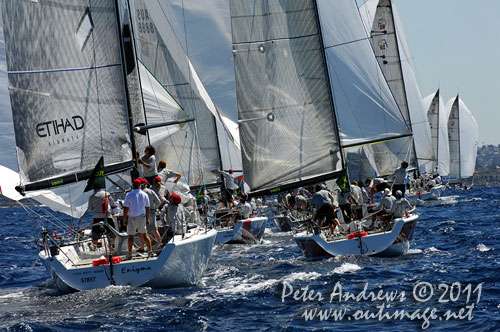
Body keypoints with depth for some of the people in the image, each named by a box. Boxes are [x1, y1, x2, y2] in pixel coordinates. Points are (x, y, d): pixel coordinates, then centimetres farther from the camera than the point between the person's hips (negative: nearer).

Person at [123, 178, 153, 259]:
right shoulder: (145, 195, 1)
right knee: (144, 234, 14)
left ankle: (129, 254, 3)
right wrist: (147, 219, 13)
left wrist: (124, 219, -3)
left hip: (132, 218, -3)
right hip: (142, 217, 3)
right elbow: (147, 208, 5)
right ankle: (150, 251, 14)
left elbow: (126, 208, -10)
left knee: (131, 235, 2)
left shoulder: (129, 195, -8)